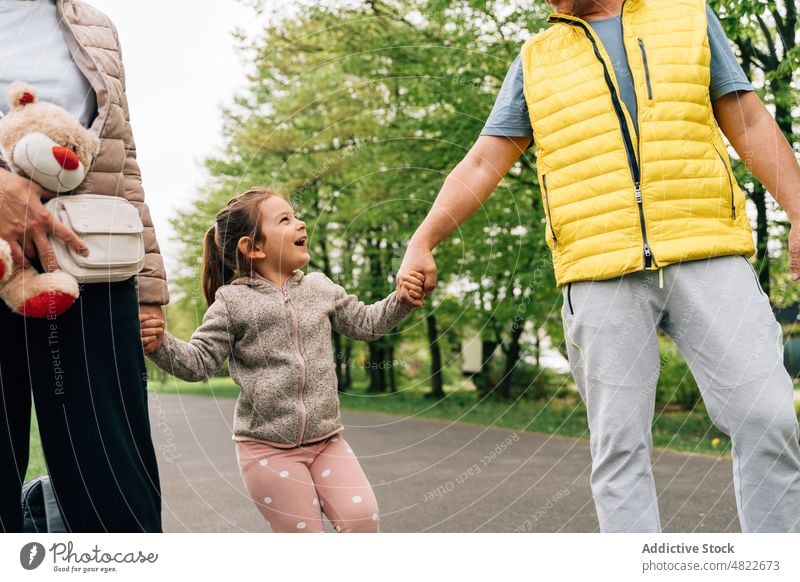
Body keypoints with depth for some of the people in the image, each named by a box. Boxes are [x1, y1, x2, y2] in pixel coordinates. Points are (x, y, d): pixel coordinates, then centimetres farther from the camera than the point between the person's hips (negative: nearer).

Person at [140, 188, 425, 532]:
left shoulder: (320, 289, 8)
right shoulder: (233, 302, -6)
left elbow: (364, 324, 19)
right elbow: (199, 362, -8)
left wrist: (400, 301, 5)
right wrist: (160, 345, -25)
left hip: (326, 439, 4)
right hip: (268, 447, -4)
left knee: (363, 517, -6)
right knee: (303, 531, 0)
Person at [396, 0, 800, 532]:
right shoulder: (535, 62, 17)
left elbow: (751, 124, 12)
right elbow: (482, 165, 14)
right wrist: (422, 243, 3)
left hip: (705, 255, 0)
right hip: (600, 273, 1)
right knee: (618, 444, -1)